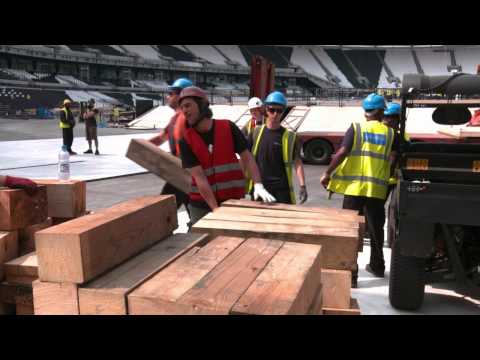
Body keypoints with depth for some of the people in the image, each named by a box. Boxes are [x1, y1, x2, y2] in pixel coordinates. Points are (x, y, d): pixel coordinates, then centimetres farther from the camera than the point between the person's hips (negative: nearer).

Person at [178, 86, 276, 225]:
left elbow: (247, 157, -2)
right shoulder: (186, 141, -6)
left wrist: (258, 185, -18)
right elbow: (199, 177, -12)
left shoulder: (228, 128, -3)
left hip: (232, 200, 0)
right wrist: (216, 209, -19)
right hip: (201, 205, 0)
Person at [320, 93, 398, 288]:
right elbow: (393, 159, -4)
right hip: (377, 189, 3)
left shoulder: (356, 128, 0)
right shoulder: (390, 134, 6)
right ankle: (377, 266, 37)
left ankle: (351, 274, -1)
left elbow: (342, 153, -10)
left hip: (354, 186, -2)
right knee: (376, 228, 20)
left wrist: (327, 173, -4)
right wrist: (388, 175, 12)